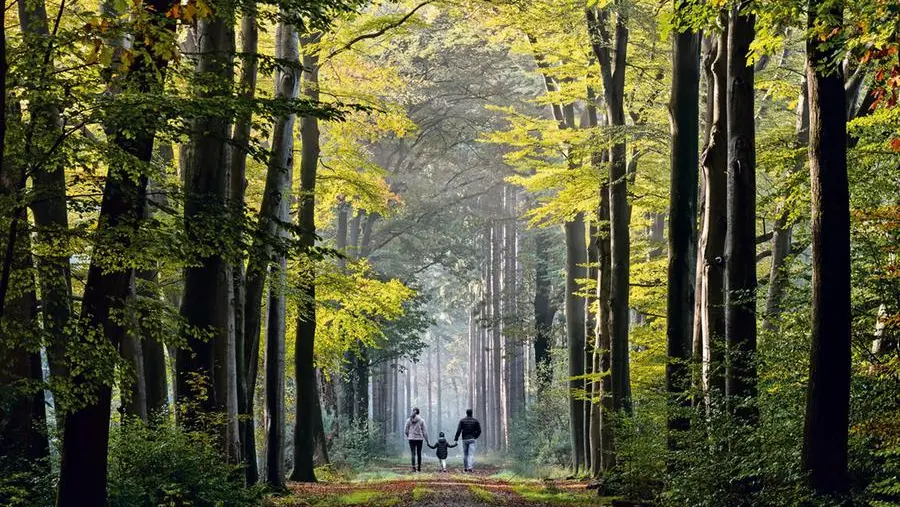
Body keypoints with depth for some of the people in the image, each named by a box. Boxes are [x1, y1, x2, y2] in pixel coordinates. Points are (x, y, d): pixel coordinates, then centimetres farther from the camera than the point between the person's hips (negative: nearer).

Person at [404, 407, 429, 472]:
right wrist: (427, 440, 5)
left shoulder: (409, 420, -1)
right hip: (419, 438, 0)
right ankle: (419, 468, 20)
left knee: (413, 454, -2)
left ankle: (414, 467, -17)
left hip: (411, 439, 0)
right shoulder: (421, 420, -5)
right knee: (419, 453, 13)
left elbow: (406, 431, 3)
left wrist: (408, 436, 24)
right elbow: (424, 431, -4)